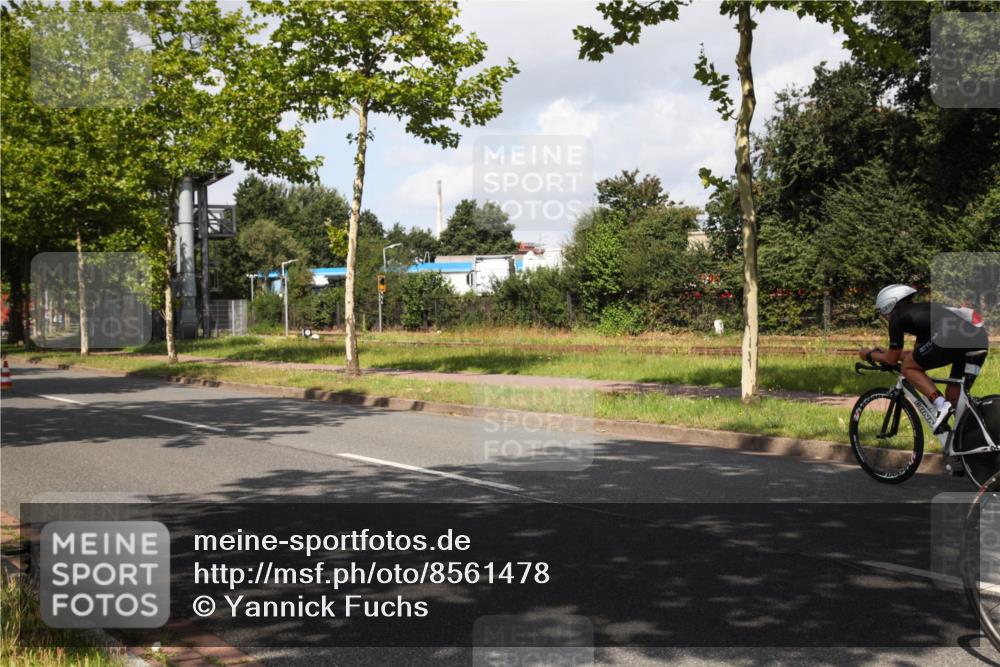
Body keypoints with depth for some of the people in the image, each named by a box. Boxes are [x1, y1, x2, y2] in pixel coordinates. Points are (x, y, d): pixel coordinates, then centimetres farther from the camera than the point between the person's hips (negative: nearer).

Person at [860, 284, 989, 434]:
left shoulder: (897, 317, 15)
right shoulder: (921, 310, 36)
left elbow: (892, 360, 20)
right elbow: (917, 354, 43)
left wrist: (870, 355, 37)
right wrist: (885, 352, 53)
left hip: (950, 338, -8)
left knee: (908, 368, 12)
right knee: (955, 398, 18)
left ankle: (941, 405, -6)